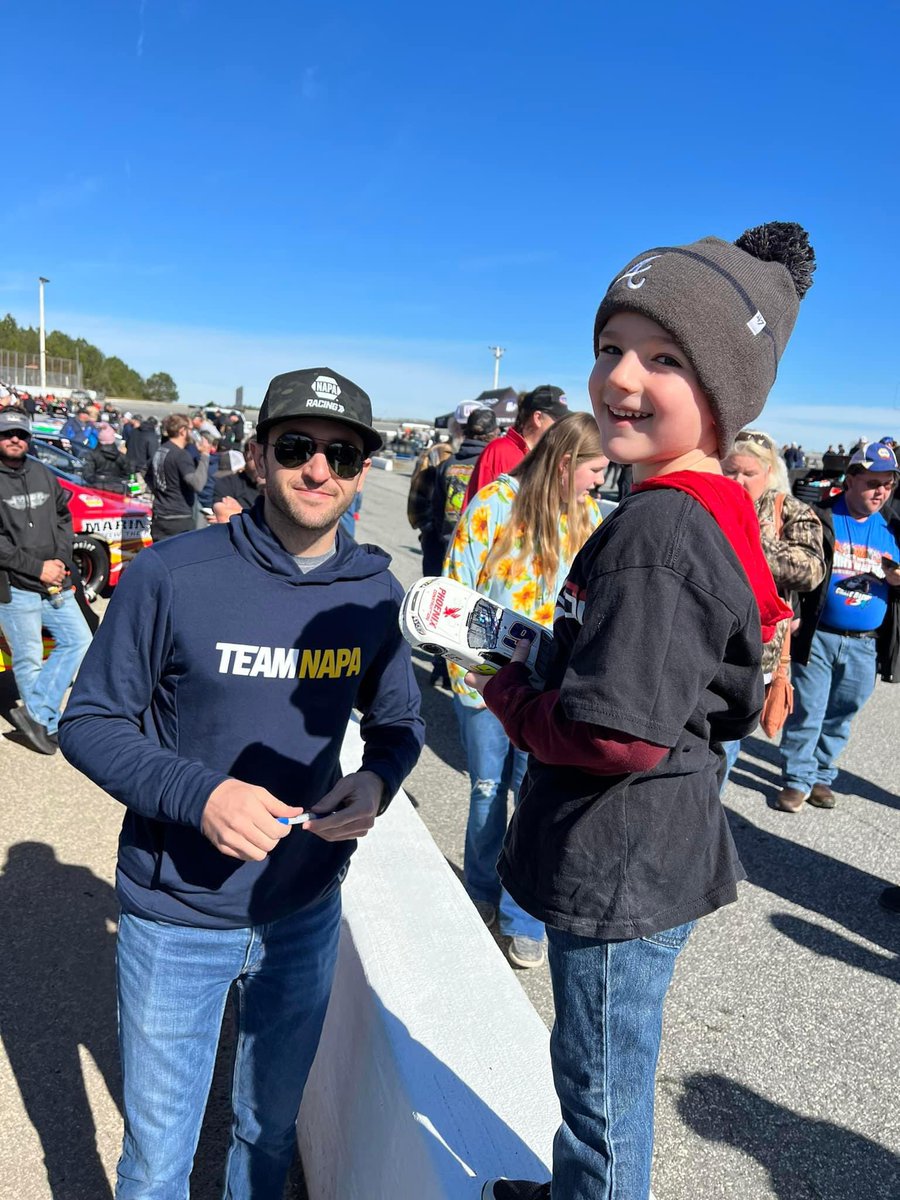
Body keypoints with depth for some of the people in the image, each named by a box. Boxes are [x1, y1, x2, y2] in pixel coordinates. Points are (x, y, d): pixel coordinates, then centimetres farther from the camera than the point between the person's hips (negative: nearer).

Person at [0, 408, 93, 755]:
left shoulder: (44, 475, 10)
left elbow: (64, 517, 16)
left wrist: (60, 559, 1)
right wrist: (37, 567, -15)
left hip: (55, 583, 6)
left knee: (78, 641, 3)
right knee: (29, 660, 2)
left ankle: (34, 713, 9)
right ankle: (45, 722, 18)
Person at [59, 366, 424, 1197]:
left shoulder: (375, 592, -5)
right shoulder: (171, 577, -17)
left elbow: (398, 718, 7)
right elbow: (89, 723, -10)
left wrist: (379, 778, -16)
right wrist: (198, 794, -26)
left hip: (305, 914, 3)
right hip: (177, 918, -3)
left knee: (271, 1130, 26)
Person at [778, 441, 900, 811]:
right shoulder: (820, 520, -4)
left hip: (865, 645, 4)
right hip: (818, 638, -4)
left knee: (840, 717, 12)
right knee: (806, 713, 0)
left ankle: (822, 777, 27)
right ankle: (797, 780, 14)